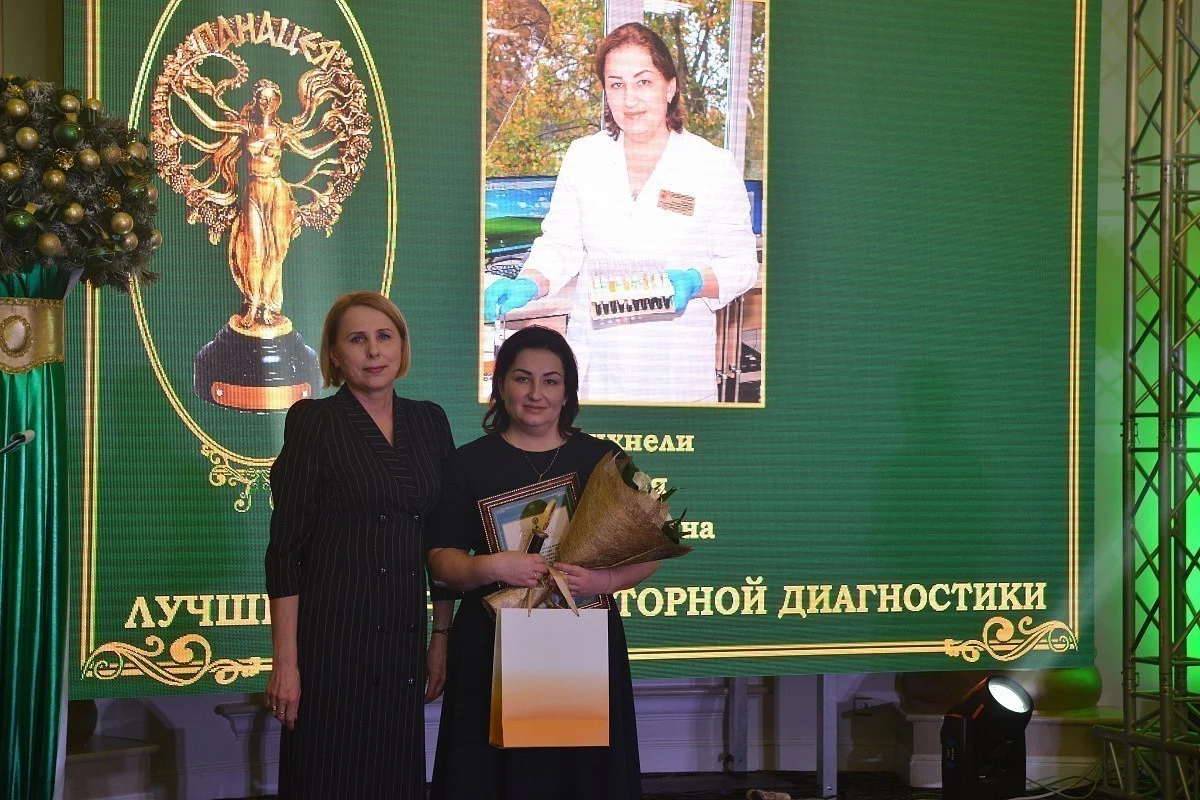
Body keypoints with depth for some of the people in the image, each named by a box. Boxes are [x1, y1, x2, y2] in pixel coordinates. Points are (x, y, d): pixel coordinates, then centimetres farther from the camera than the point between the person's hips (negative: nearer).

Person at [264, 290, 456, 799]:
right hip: (333, 638, -4)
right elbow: (286, 546, -7)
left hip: (404, 640, 4)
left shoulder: (429, 422, 10)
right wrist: (285, 661, -13)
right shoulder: (314, 421, -4)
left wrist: (442, 635, 9)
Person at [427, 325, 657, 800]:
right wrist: (492, 567, -18)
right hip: (492, 649, -1)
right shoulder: (469, 463, 5)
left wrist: (602, 581, -14)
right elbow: (442, 560, 2)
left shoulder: (603, 459, 7)